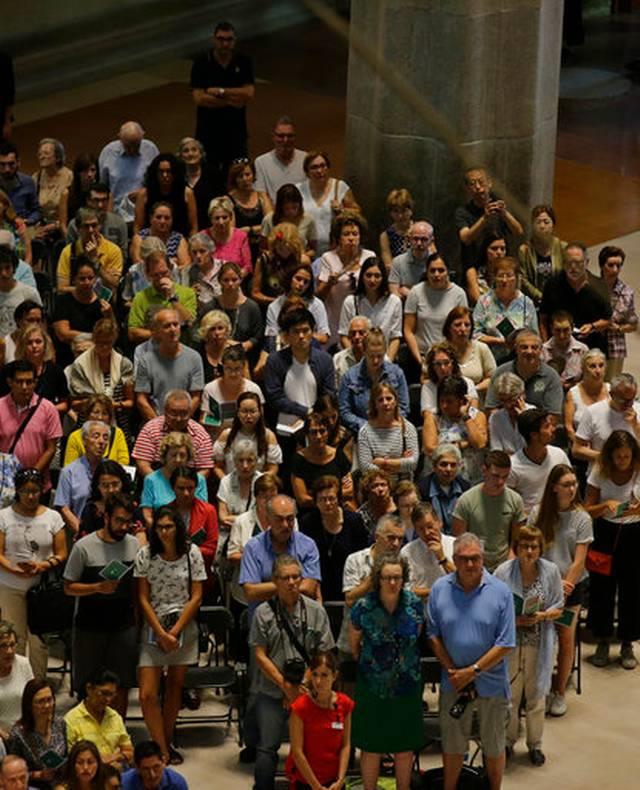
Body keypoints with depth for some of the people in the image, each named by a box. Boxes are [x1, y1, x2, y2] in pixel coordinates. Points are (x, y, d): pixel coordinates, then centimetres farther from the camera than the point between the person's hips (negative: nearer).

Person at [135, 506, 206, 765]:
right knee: (147, 695, -9)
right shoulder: (145, 555, -4)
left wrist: (175, 632, -9)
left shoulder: (192, 553, -3)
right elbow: (143, 599, -3)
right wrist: (161, 633, -10)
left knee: (175, 686, 9)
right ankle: (161, 750, -4)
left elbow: (196, 597, -3)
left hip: (184, 626, 1)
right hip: (153, 627, -1)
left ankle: (167, 744, 19)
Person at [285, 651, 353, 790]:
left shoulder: (344, 704, -3)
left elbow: (346, 745, 0)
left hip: (333, 779, 3)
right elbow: (297, 752, -14)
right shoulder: (300, 707, -15)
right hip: (304, 778, -3)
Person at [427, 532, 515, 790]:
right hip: (453, 681, 2)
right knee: (452, 744, 15)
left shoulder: (500, 592, -11)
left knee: (493, 746, 12)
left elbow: (505, 644, -11)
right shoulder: (440, 589, -5)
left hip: (490, 680, -2)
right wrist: (452, 671, -9)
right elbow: (433, 635, 0)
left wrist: (472, 671, -15)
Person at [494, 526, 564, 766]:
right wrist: (514, 620, -19)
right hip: (510, 641, -1)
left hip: (539, 643, 1)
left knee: (536, 695, 10)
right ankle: (507, 741, 26)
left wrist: (541, 616, -17)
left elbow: (558, 609, 2)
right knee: (509, 694, 8)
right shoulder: (504, 571, -9)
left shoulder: (550, 571, -5)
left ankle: (535, 744, 26)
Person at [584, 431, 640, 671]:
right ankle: (602, 642, 20)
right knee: (601, 587, 4)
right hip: (605, 533, 1)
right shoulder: (600, 473, -4)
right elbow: (588, 510, -3)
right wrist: (606, 505, -21)